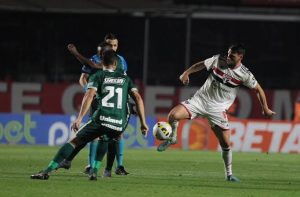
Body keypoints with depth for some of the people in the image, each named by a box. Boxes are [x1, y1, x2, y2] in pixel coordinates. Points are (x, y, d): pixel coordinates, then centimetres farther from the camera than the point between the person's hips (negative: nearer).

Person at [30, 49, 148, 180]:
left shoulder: (97, 76, 12)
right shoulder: (125, 78, 21)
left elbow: (89, 96, -6)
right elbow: (138, 98, 10)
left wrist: (79, 118, -14)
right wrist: (143, 123, 9)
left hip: (101, 119, -3)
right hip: (119, 125, 3)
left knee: (75, 141, 5)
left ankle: (47, 171, -6)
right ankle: (94, 171, 17)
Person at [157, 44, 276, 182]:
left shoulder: (244, 75, -9)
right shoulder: (218, 60, -5)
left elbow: (258, 90, 3)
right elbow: (201, 65, 8)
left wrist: (265, 109, 5)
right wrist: (186, 73, -6)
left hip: (217, 108, -1)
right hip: (200, 99, 1)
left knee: (226, 143, -5)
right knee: (173, 115, -20)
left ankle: (229, 174, 13)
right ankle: (172, 138, 11)